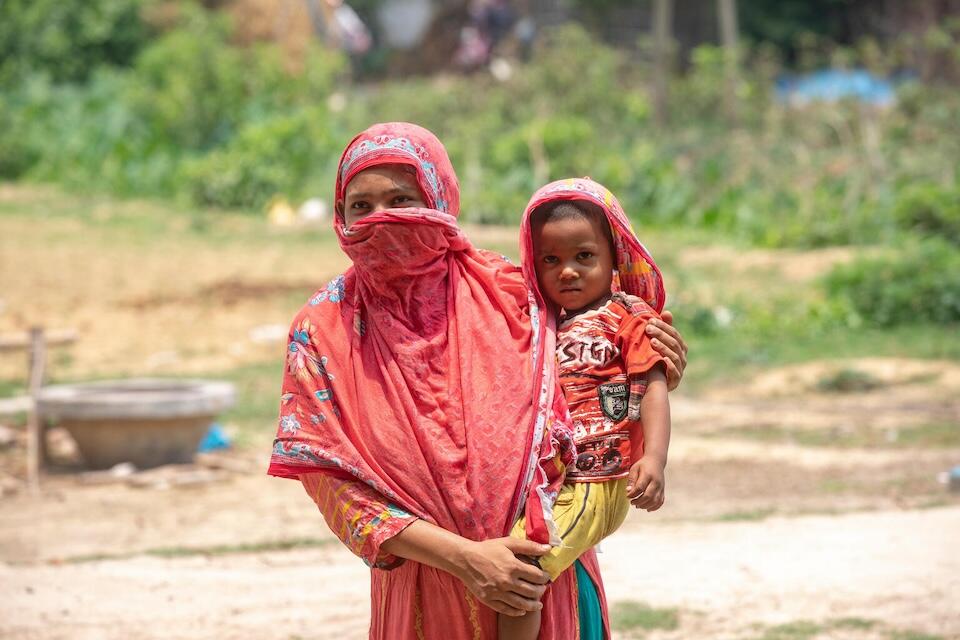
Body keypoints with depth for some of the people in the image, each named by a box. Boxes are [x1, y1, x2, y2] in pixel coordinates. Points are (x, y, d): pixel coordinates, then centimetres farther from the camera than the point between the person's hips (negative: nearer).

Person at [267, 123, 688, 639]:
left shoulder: (504, 294, -3)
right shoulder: (321, 334, -6)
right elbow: (335, 485, -11)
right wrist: (464, 557, -20)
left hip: (546, 577, 1)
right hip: (426, 593, -1)